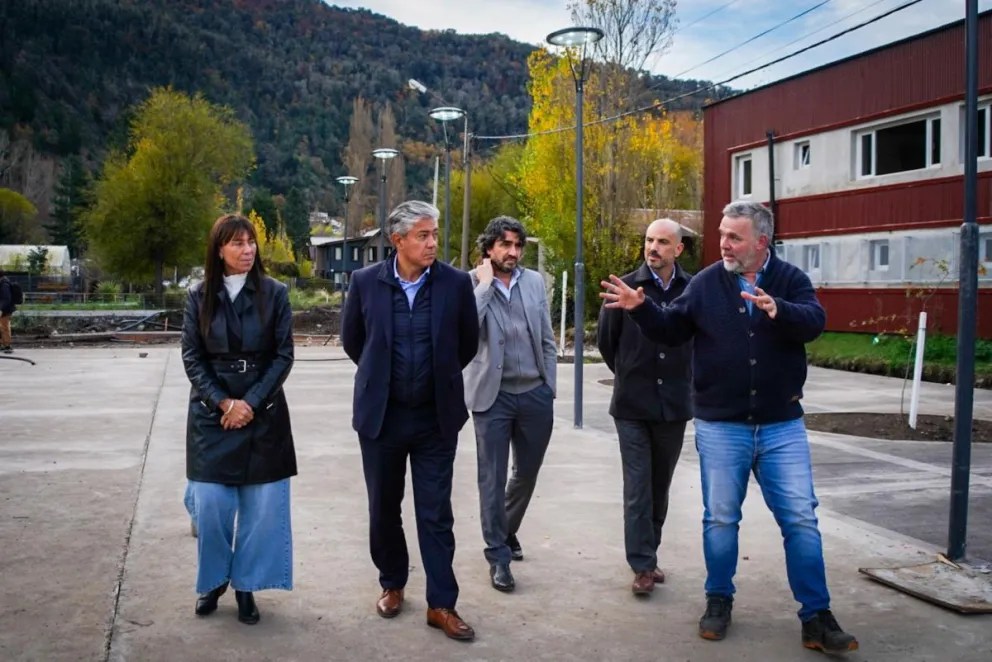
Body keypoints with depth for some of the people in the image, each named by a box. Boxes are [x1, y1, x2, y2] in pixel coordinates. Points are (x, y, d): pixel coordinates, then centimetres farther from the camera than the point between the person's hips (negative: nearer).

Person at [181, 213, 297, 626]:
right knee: (211, 503, 0)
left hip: (263, 413, 0)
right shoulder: (200, 296, 2)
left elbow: (283, 355, -2)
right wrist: (222, 402, -11)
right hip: (211, 414, 0)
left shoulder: (274, 293, 0)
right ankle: (214, 580, 22)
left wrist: (250, 403, -11)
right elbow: (191, 357, 1)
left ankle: (245, 585, 17)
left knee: (261, 506, 1)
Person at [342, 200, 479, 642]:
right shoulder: (366, 281, -6)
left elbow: (468, 342, 8)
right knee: (383, 509, 13)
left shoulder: (456, 283, -7)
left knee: (436, 514, 4)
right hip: (380, 415, 1)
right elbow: (352, 340, 10)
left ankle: (441, 604, 13)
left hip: (436, 417, -1)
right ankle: (392, 584, 33)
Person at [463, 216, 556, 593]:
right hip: (493, 396, -4)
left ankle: (506, 533, 39)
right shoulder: (470, 284, -5)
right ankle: (498, 556, 13)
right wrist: (485, 284, -19)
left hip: (535, 394, 4)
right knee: (493, 479, 1)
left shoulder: (535, 282, 6)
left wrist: (549, 390, 8)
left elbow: (547, 341, 11)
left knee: (526, 473, 16)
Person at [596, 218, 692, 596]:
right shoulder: (626, 287, -6)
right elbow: (605, 339, 7)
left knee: (660, 487, 13)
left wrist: (682, 377, 11)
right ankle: (642, 565, 6)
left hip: (674, 405, 2)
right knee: (638, 488, -1)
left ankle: (648, 554, 27)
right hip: (632, 405, -2)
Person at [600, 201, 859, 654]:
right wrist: (641, 308, -12)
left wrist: (778, 310, -40)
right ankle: (719, 601, 28)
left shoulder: (791, 281, -2)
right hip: (720, 426, 1)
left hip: (781, 425, 0)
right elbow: (672, 330, 6)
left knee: (801, 520, 3)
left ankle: (816, 618, 13)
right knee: (720, 518, 9)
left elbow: (814, 323, -20)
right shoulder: (706, 283, 1)